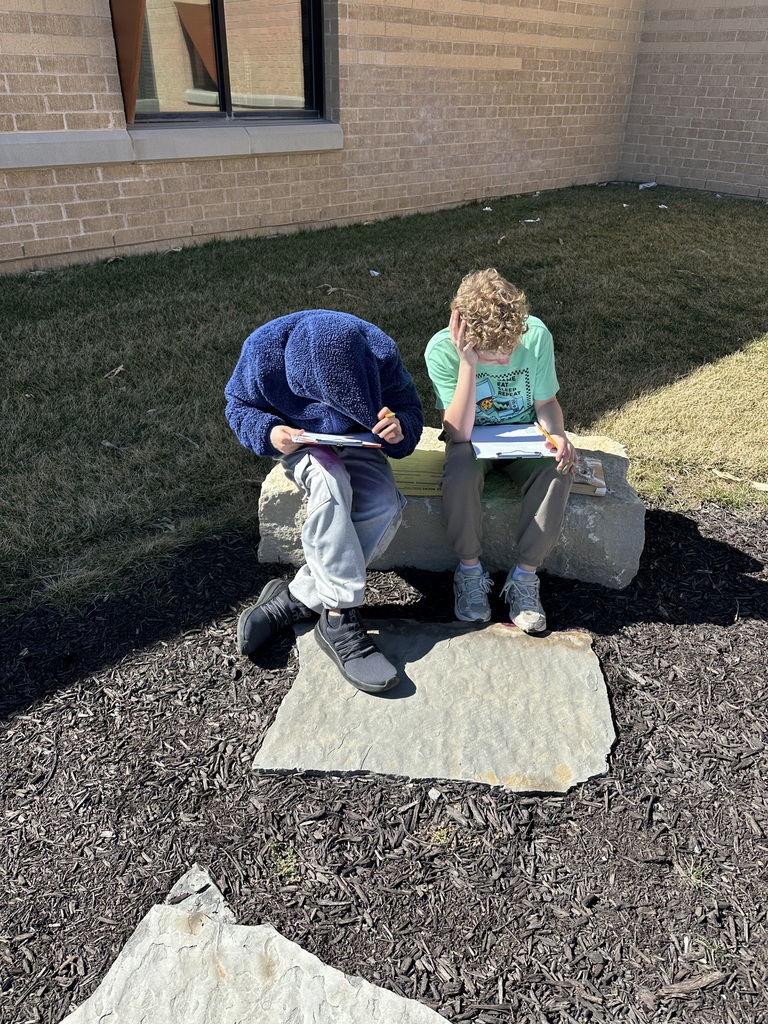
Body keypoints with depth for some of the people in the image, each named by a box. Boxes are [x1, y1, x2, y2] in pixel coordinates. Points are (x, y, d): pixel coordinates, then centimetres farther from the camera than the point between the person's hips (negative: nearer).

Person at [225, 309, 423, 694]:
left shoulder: (380, 352, -22)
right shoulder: (265, 349, -23)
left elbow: (409, 408, -7)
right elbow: (239, 405, -7)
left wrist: (400, 428, -31)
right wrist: (269, 433, -27)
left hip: (356, 442, 2)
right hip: (301, 442, -1)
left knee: (386, 506, -28)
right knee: (330, 481, -37)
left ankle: (294, 599, -21)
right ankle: (340, 618, -33)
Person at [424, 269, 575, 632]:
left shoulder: (536, 334, -20)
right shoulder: (442, 349, -25)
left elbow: (546, 402, -4)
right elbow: (458, 433, -31)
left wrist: (557, 435, -25)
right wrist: (468, 363, -38)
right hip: (472, 439, -2)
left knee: (558, 472, -30)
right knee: (460, 473, -35)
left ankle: (525, 575, -12)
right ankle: (470, 569, -11)